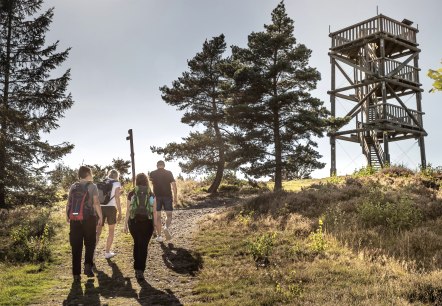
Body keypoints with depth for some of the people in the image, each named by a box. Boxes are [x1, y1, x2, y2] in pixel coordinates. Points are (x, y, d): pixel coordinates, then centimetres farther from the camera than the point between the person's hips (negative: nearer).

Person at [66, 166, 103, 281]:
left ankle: (76, 273, 7)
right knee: (90, 243, 11)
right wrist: (100, 216, -3)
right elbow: (96, 203, -9)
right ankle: (88, 265, -9)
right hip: (89, 218, -3)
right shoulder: (92, 186, -2)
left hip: (74, 219, 3)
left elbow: (68, 203, 7)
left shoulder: (73, 187, 9)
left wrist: (67, 216, 17)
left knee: (76, 246, 7)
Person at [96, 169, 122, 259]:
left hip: (100, 208, 3)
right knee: (111, 231, 14)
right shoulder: (116, 183, 2)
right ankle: (107, 252, 18)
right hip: (111, 208, -3)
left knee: (97, 231, 5)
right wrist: (119, 213, -6)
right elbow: (117, 198, -7)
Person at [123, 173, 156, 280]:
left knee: (136, 244, 20)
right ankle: (140, 270, -1)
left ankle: (137, 268, 23)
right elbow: (154, 211, 0)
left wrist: (125, 224, 10)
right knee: (143, 246, 4)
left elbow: (128, 210, 1)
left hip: (134, 222, 1)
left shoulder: (131, 194, -1)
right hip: (147, 222, -1)